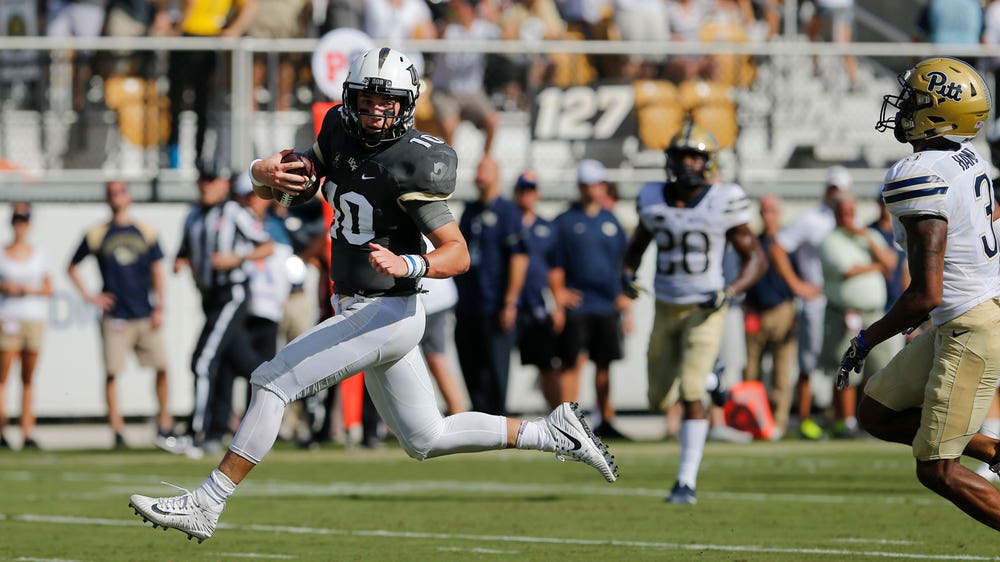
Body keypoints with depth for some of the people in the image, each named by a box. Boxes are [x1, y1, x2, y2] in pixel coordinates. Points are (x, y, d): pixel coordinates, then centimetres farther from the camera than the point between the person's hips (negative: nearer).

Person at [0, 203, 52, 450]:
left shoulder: (39, 255, 10)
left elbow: (48, 289, 10)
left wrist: (31, 289, -8)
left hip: (34, 318, 2)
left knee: (28, 378, 3)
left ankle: (27, 433, 2)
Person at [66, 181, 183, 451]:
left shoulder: (145, 232, 9)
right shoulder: (96, 234, 5)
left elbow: (157, 271, 10)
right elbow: (72, 267, 15)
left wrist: (159, 307, 2)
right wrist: (88, 296, 5)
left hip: (145, 316, 2)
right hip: (114, 315, -1)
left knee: (161, 367, -3)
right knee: (112, 372, -8)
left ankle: (164, 428, 5)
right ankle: (117, 431, -3)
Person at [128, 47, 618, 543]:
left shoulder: (412, 163, -18)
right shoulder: (342, 136, 4)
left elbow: (458, 254, -19)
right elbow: (265, 182, 10)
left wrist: (408, 265, -37)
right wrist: (267, 173, -14)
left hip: (386, 314, -9)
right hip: (363, 313, 9)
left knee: (271, 382, -11)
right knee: (426, 441, 17)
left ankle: (206, 505, -7)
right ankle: (553, 433, 24)